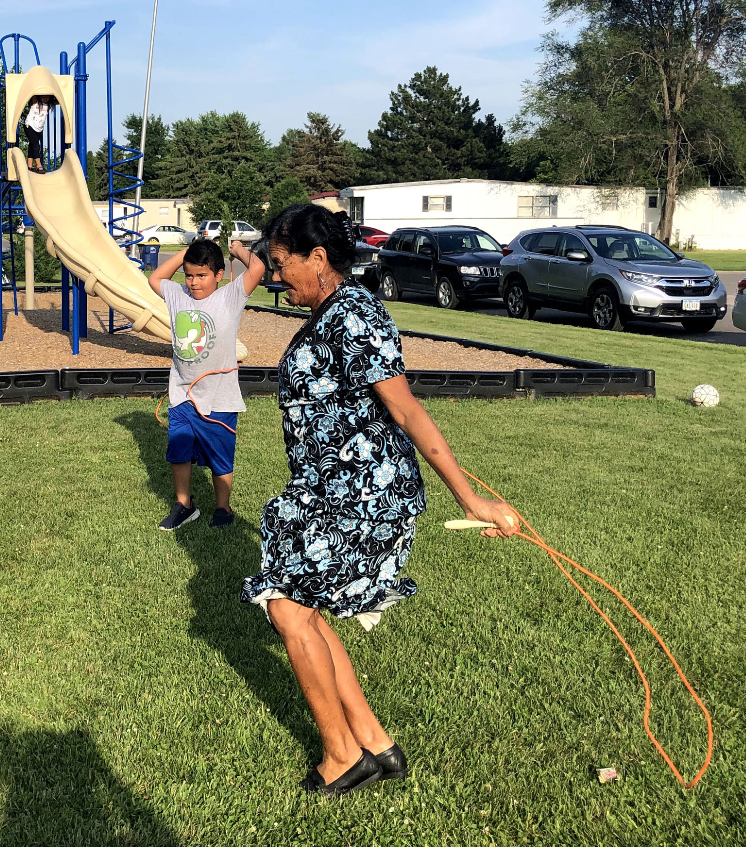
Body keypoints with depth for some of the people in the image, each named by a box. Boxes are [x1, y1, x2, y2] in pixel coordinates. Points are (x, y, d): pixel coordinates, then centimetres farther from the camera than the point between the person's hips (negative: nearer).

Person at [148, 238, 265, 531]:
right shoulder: (177, 295, 4)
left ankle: (223, 509, 29)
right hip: (181, 397, 5)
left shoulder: (229, 297, -10)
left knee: (220, 460, 10)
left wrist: (238, 249, -2)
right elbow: (154, 278, 23)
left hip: (218, 400, -5)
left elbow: (257, 268, -23)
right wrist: (185, 253, 13)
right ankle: (184, 505, 32)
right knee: (178, 454, 14)